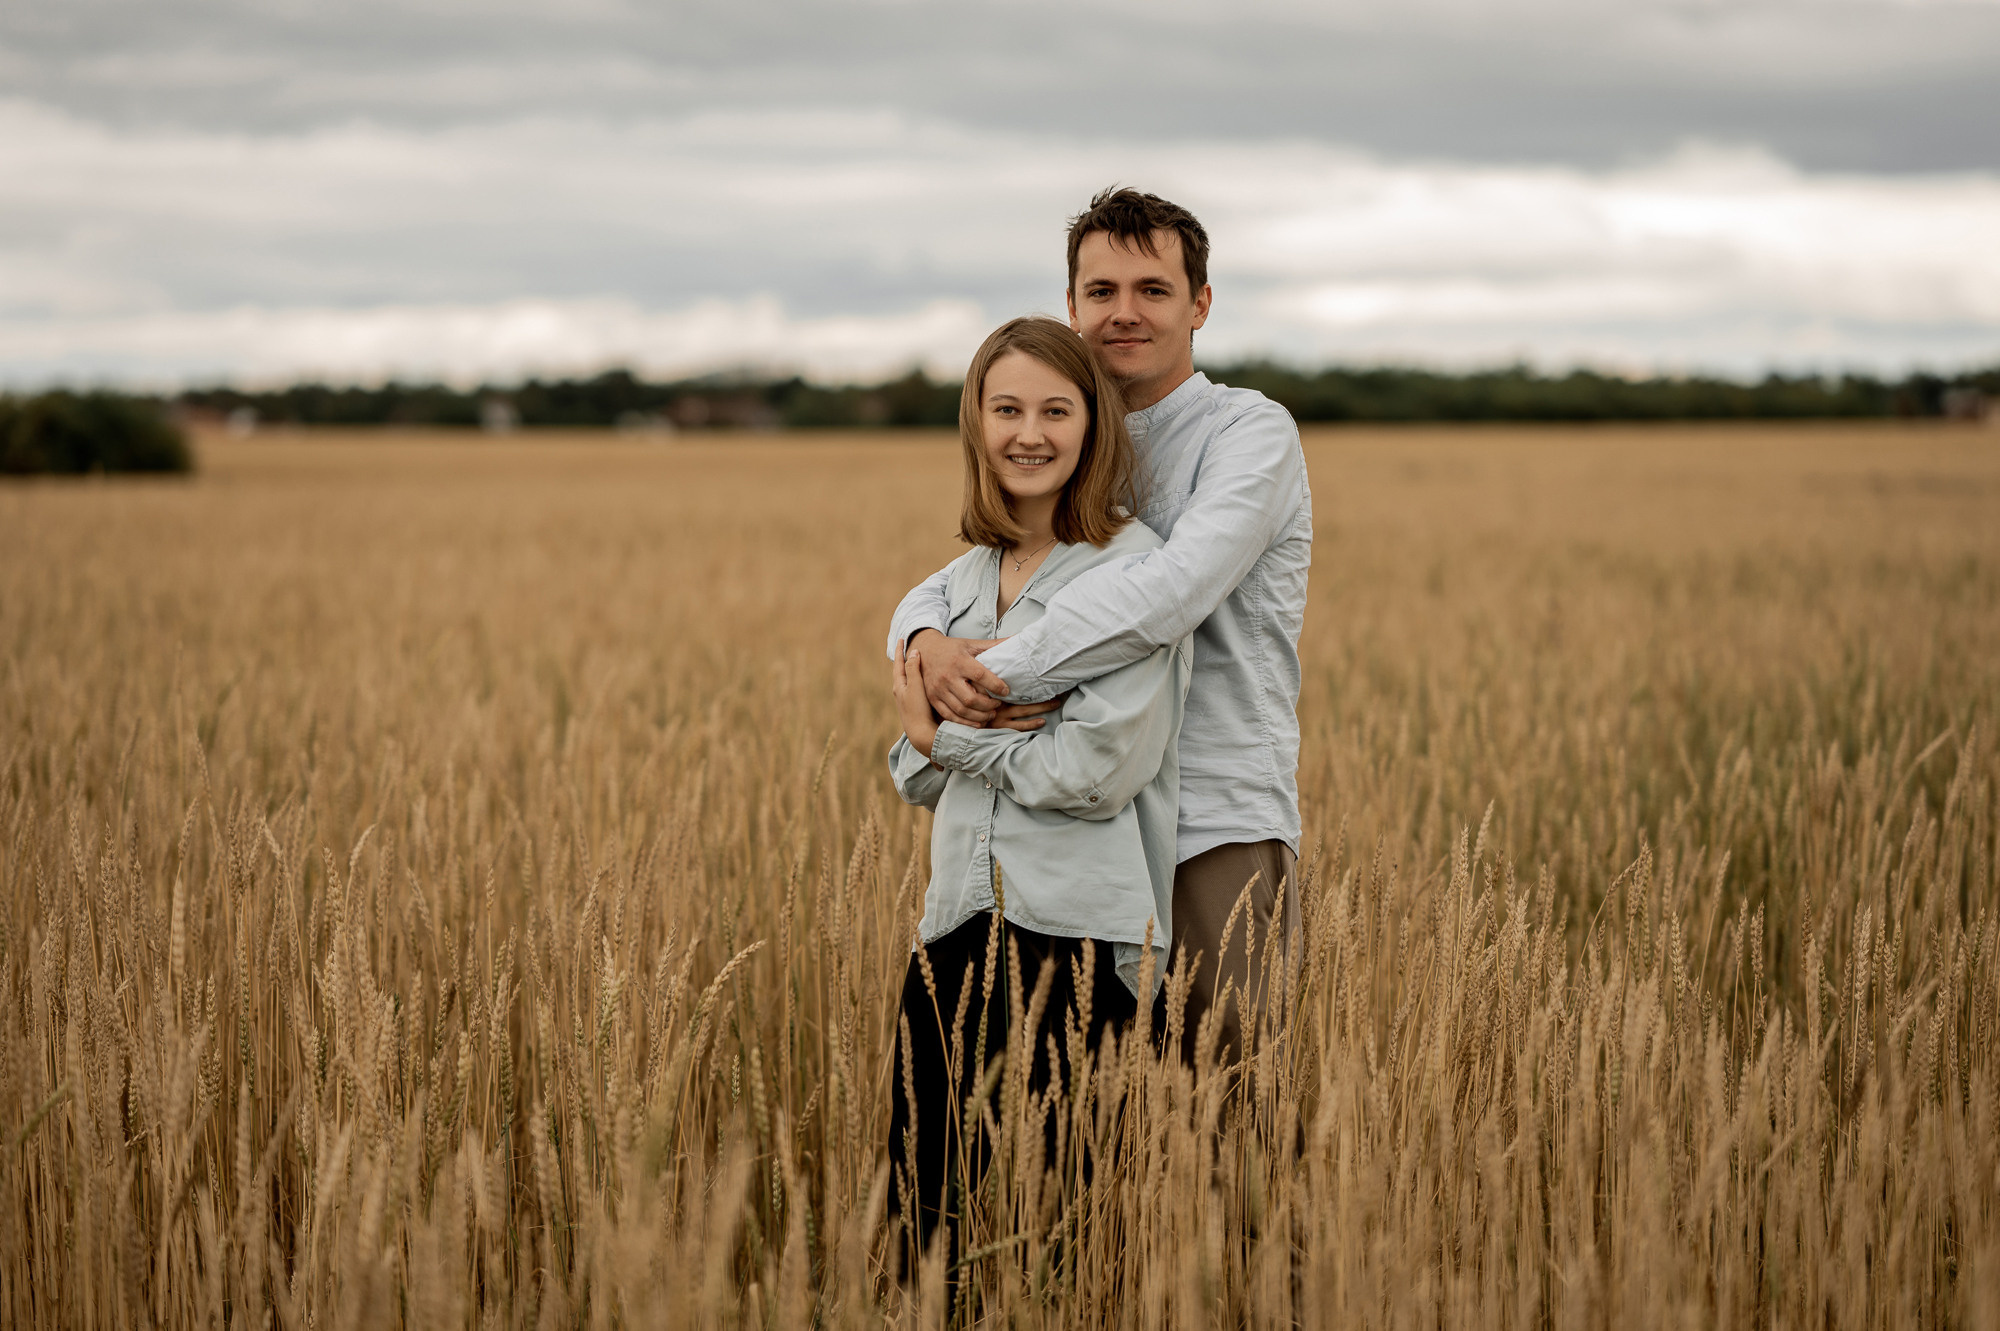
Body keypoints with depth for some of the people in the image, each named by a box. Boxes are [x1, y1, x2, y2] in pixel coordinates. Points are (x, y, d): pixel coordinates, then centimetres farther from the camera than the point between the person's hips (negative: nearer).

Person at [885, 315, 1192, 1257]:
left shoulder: (1133, 569, -4)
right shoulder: (960, 584, 16)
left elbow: (1098, 772, -13)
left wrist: (946, 737, -2)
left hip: (1079, 931, -6)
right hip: (960, 929, 6)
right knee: (930, 1202, 3)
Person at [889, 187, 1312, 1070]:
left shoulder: (1250, 431, -4)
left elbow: (1177, 589, -21)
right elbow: (938, 590, 14)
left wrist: (1001, 672, -19)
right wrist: (929, 647, -11)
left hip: (1220, 833, -6)